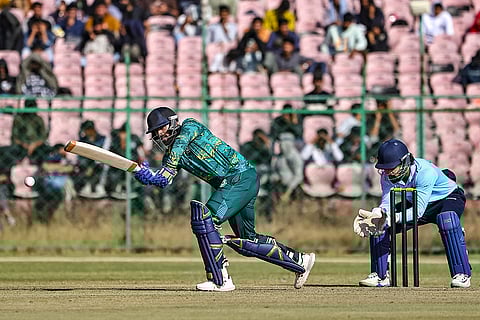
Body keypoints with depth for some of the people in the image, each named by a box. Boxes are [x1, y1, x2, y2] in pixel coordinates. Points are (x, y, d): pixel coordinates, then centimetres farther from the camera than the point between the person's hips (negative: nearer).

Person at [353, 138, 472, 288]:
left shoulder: (425, 172, -37)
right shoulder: (387, 175, -18)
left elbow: (419, 209, -42)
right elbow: (387, 203, -25)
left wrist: (394, 218, -55)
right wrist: (378, 214, -49)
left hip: (449, 198, -6)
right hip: (416, 203, 6)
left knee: (447, 219, -40)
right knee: (379, 224, -9)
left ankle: (461, 274, -33)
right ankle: (381, 275, 3)